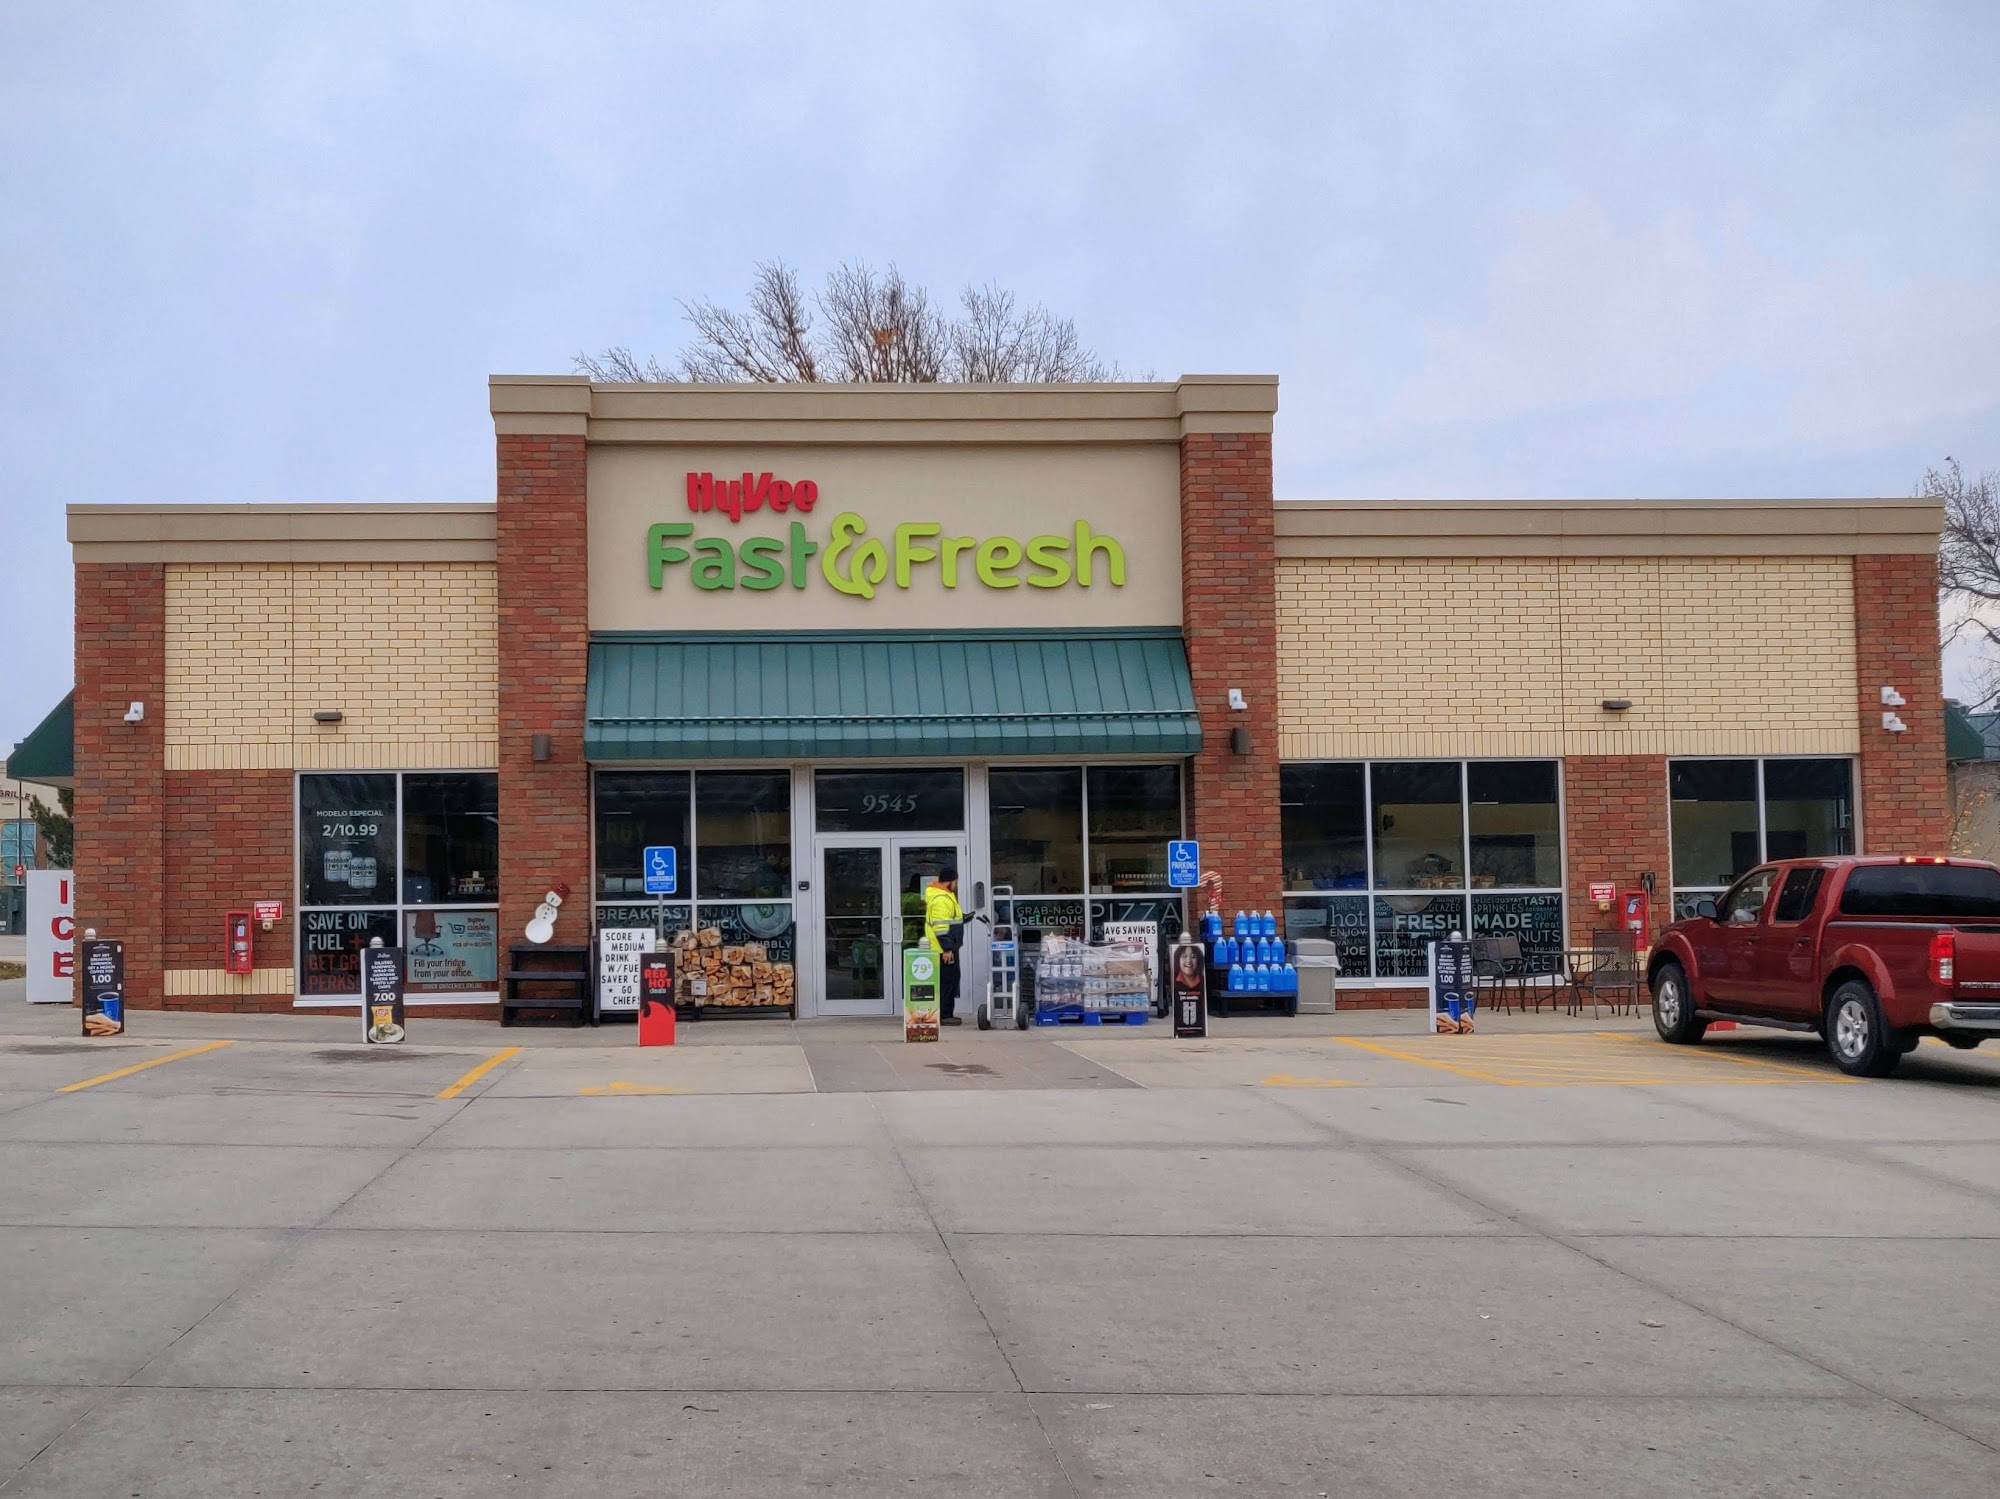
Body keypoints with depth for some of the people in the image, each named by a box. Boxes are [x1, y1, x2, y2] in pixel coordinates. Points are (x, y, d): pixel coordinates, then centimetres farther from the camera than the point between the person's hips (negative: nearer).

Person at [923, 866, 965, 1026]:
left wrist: (964, 917, 13)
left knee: (951, 980, 14)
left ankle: (947, 1014, 19)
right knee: (946, 981, -7)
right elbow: (940, 927, -23)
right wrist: (946, 948, -24)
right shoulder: (940, 900, -19)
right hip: (944, 950, -11)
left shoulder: (946, 896, 16)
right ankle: (943, 1015, -4)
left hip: (949, 948, 11)